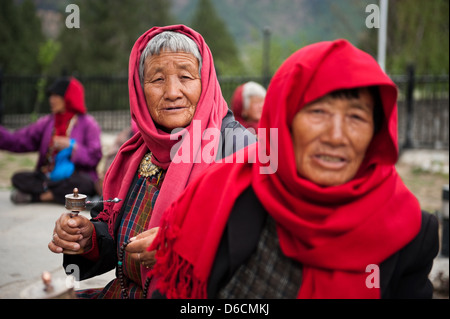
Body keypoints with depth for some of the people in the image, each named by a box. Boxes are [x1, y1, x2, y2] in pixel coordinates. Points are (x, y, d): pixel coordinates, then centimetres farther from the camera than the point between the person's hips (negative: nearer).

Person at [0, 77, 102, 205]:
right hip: (48, 178, 3)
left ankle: (34, 195, -26)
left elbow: (95, 157, -8)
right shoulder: (47, 123, 14)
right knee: (18, 178, -19)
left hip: (73, 179, -3)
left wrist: (71, 146, -17)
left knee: (85, 182, -37)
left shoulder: (87, 124, 2)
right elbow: (18, 142, 6)